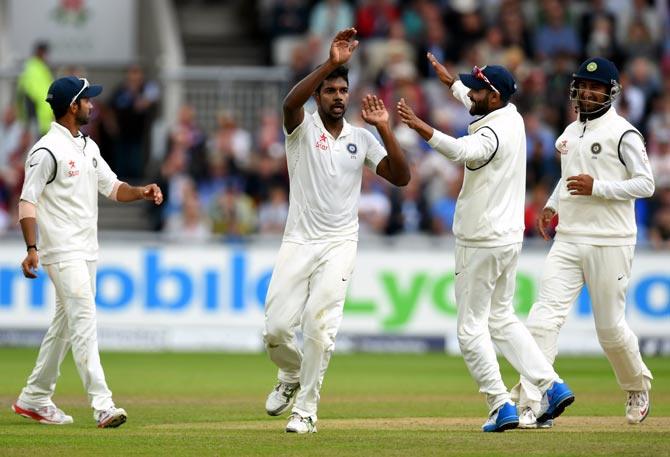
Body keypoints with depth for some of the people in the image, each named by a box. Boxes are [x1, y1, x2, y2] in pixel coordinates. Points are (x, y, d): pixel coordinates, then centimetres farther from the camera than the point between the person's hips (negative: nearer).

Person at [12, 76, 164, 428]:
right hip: (63, 251, -9)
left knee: (65, 324, 13)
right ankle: (102, 405, -20)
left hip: (86, 250, 9)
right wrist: (32, 247, -26)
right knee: (84, 321, -15)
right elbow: (27, 201, -15)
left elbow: (111, 187, 18)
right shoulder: (47, 151, -13)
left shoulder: (88, 147, 14)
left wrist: (141, 193, -3)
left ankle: (34, 399, 22)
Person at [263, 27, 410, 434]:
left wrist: (384, 129, -12)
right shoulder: (303, 129, -1)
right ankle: (292, 376, 28)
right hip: (298, 243, 0)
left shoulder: (362, 139, 7)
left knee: (319, 326, -13)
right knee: (277, 327, -5)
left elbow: (401, 178, -3)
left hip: (339, 246, 0)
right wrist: (331, 63, -35)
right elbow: (290, 101, -26)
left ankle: (306, 409, -4)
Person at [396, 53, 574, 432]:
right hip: (510, 238, 9)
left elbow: (464, 151, -45)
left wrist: (420, 127, -54)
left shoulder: (493, 134, -21)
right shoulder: (513, 118, 7)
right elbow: (479, 107, 32)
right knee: (501, 318, 20)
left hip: (482, 244, -9)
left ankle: (501, 405, -6)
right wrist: (451, 82, 40)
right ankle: (551, 385, 9)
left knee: (472, 327, -1)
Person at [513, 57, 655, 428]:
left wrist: (597, 187, -20)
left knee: (610, 327, 3)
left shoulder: (623, 133, -7)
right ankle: (528, 404, -16)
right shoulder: (571, 133, 15)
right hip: (568, 241, 6)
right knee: (545, 316, -10)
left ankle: (638, 386, 32)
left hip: (610, 244, -6)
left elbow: (645, 184, -11)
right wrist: (552, 205, 13)